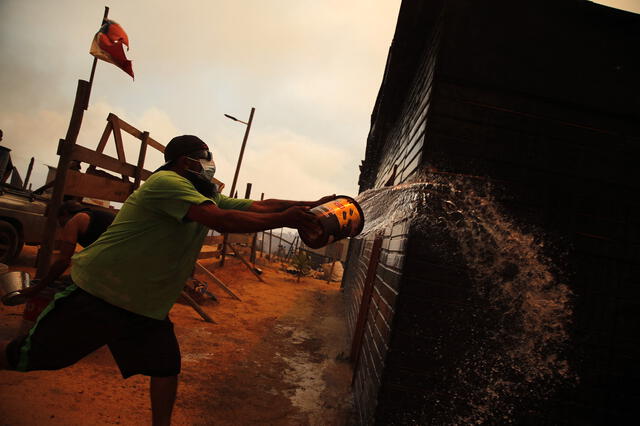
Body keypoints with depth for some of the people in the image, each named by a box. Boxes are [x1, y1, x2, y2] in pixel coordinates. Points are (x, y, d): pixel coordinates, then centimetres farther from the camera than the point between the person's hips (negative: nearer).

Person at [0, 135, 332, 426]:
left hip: (147, 308, 8)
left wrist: (312, 205, -10)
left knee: (167, 368, 7)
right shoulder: (166, 181, -21)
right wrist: (285, 219, -30)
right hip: (98, 293, -7)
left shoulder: (208, 197, 6)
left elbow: (260, 205, 0)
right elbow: (223, 220, -33)